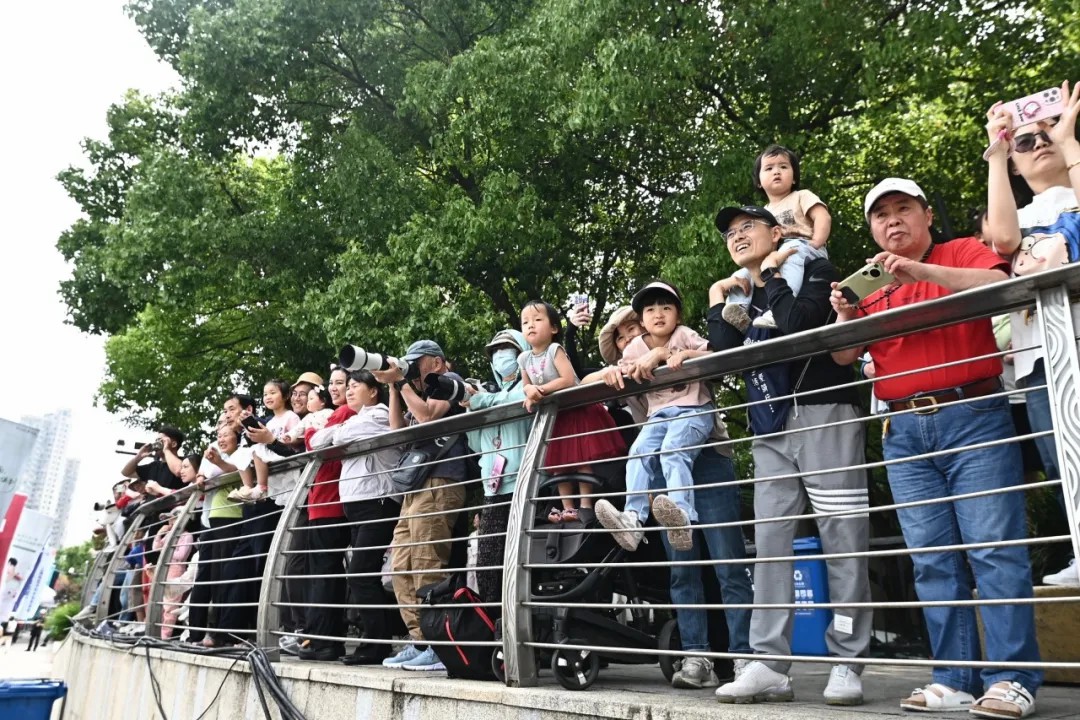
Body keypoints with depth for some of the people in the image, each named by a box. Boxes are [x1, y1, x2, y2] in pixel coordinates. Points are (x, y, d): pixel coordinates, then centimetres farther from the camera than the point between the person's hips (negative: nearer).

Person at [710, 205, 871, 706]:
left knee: (842, 542, -4)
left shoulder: (812, 270, 6)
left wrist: (773, 275, -1)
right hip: (770, 431, 5)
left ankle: (846, 663, 4)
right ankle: (769, 664, 1)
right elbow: (723, 355, 5)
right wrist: (718, 301, 9)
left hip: (824, 417, -5)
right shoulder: (740, 296, 21)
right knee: (770, 544, -1)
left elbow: (798, 325, -14)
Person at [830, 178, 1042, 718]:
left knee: (994, 548, -7)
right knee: (932, 559, 3)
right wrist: (846, 315, -9)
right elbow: (844, 357, 11)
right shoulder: (871, 284, 18)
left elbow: (1001, 284, -13)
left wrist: (922, 272, -20)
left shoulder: (963, 253, 8)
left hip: (973, 417, -4)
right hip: (905, 432, 4)